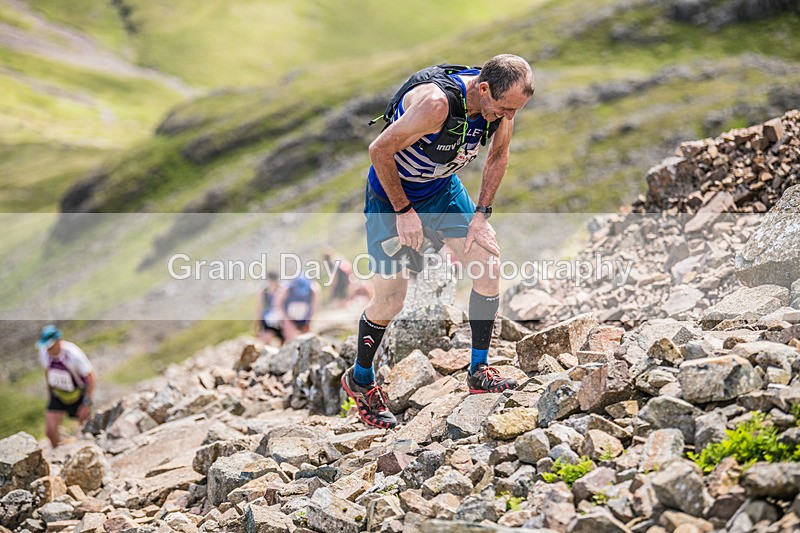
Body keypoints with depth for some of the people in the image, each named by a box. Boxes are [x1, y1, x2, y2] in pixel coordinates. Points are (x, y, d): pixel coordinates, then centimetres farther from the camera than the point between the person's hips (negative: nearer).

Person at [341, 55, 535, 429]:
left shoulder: (502, 101, -15)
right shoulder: (437, 102, -37)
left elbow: (498, 154, 5)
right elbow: (379, 150, -27)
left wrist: (481, 213, -3)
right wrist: (403, 211, -21)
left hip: (443, 187, 6)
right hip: (391, 190, -6)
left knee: (489, 261, -7)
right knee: (390, 299, -6)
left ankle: (479, 371, 5)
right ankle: (360, 380, 19)